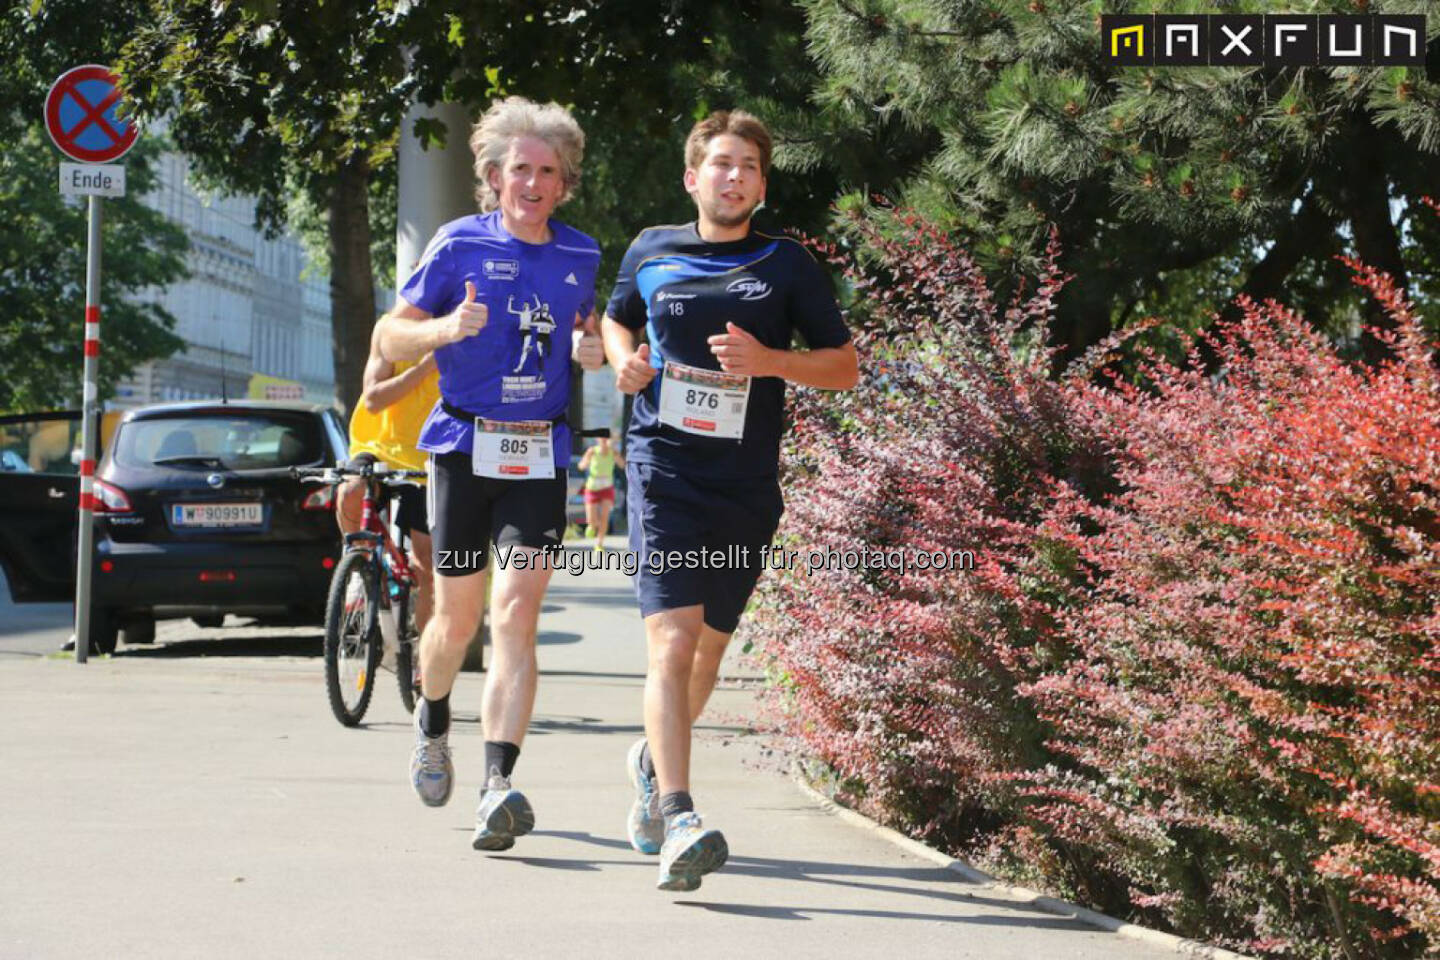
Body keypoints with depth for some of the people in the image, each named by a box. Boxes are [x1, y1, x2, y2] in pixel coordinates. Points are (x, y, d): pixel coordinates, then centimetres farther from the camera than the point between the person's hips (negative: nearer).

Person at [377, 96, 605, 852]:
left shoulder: (580, 256, 8)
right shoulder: (460, 244, -1)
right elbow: (391, 337, 3)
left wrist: (591, 348, 2)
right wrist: (444, 328, -18)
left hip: (539, 456, 1)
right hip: (465, 445, -1)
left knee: (516, 616, -14)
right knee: (457, 619, 9)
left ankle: (498, 785, -21)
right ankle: (432, 723, 41)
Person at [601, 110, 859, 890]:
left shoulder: (787, 266, 6)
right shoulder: (650, 252, 10)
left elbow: (844, 366, 6)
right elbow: (616, 320, 28)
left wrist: (768, 361, -12)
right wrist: (623, 357, 5)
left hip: (747, 484, 2)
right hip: (663, 468, -2)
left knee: (708, 645, 14)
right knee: (672, 638, -18)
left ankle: (653, 760, 44)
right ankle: (679, 824, -26)